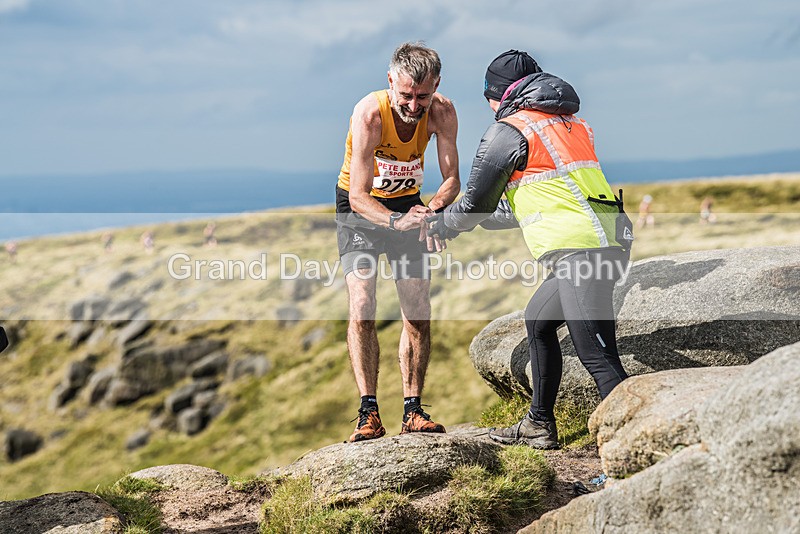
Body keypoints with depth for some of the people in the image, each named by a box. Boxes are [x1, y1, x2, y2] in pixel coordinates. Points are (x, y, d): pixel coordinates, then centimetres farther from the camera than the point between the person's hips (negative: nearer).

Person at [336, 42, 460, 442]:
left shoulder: (442, 112, -21)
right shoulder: (369, 114, -31)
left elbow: (451, 178, -18)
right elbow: (358, 197, -32)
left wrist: (431, 211, -39)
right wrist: (395, 221, -51)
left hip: (407, 204, 3)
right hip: (360, 206, -3)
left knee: (418, 315, -5)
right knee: (362, 308, -18)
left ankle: (413, 411, 3)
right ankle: (369, 414, -17)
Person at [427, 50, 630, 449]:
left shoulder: (508, 132, -1)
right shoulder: (570, 124, 24)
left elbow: (475, 203, 6)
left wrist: (440, 226, 27)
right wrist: (480, 218, 41)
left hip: (579, 250, -9)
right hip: (609, 242, 9)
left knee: (598, 357, -12)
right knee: (538, 319, 24)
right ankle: (539, 426, 32)